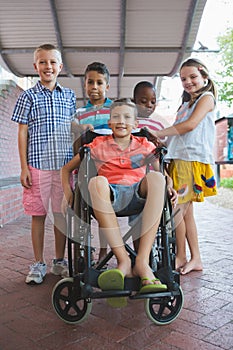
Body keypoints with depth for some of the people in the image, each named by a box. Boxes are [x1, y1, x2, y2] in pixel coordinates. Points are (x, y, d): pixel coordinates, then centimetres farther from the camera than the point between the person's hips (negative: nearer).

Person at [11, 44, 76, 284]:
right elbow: (22, 133, 2)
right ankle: (38, 264, 16)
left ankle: (59, 261, 22)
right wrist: (24, 167, -5)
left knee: (62, 213, 7)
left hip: (65, 164, 2)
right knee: (38, 214, 3)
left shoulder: (69, 96, 11)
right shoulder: (29, 96, 4)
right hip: (38, 164, -2)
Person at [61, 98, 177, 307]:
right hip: (110, 196, -1)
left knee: (155, 177, -31)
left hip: (138, 195, 1)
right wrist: (68, 191, -1)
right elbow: (67, 169, 18)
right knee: (97, 182, -35)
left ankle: (142, 262, -37)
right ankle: (123, 261, -37)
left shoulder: (144, 145, 18)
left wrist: (169, 186, -4)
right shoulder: (99, 145, 15)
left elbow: (163, 172, 19)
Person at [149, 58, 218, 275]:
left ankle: (181, 258, 4)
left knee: (178, 210, -10)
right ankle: (196, 259, 15)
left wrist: (158, 133, -14)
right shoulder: (186, 104, 26)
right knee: (185, 212, 7)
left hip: (193, 160, -8)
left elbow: (190, 125, -14)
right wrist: (161, 141, 3)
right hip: (178, 159, 8)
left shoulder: (206, 98, 1)